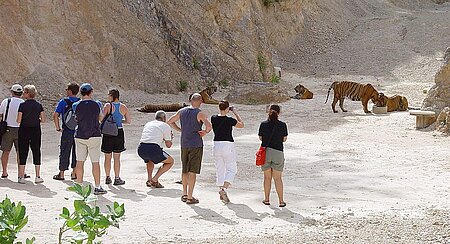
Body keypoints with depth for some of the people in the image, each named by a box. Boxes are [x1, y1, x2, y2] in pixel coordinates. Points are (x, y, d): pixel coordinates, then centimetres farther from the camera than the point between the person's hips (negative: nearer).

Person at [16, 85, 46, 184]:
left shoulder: (22, 105, -9)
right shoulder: (39, 105, 1)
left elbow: (19, 120, -11)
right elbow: (43, 120, -1)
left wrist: (24, 119, 10)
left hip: (24, 131, -2)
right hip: (36, 131, 2)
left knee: (23, 153, 4)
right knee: (36, 153, 9)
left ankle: (21, 177, 5)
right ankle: (37, 177, 8)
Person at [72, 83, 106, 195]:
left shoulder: (76, 105, -4)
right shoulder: (97, 104, -5)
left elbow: (76, 118, 10)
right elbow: (101, 118, 8)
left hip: (79, 136, 2)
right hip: (94, 135, -2)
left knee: (80, 162, 8)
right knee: (95, 162, 2)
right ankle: (97, 187, 4)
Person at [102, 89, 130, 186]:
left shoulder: (108, 106, -9)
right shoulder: (123, 107, 1)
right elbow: (129, 121, 7)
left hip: (108, 133, -2)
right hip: (119, 132, 2)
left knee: (107, 157, 11)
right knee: (117, 157, 8)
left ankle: (108, 178, 17)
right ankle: (117, 178, 9)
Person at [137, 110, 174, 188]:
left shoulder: (147, 124, 26)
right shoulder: (165, 126, 10)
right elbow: (168, 145, 13)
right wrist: (170, 137, 33)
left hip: (141, 150, 6)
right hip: (153, 149, -6)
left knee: (150, 159, 40)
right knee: (170, 161, 16)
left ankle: (149, 179, 21)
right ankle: (154, 179, 3)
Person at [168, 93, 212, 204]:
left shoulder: (182, 111, 5)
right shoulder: (200, 114, -12)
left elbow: (169, 122, 13)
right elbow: (209, 126, -27)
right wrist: (205, 132, -7)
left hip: (184, 144, 5)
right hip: (196, 145, -5)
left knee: (185, 170, 18)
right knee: (192, 171, -2)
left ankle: (184, 194, 27)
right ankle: (190, 197, -1)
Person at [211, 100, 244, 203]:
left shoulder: (213, 118, -1)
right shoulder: (229, 120, -13)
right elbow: (241, 125, 4)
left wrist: (221, 112, 19)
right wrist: (235, 112, 8)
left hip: (216, 145, 5)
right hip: (228, 145, -5)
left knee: (219, 169, 15)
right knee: (232, 169, 4)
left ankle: (221, 191, 16)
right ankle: (223, 189, -16)